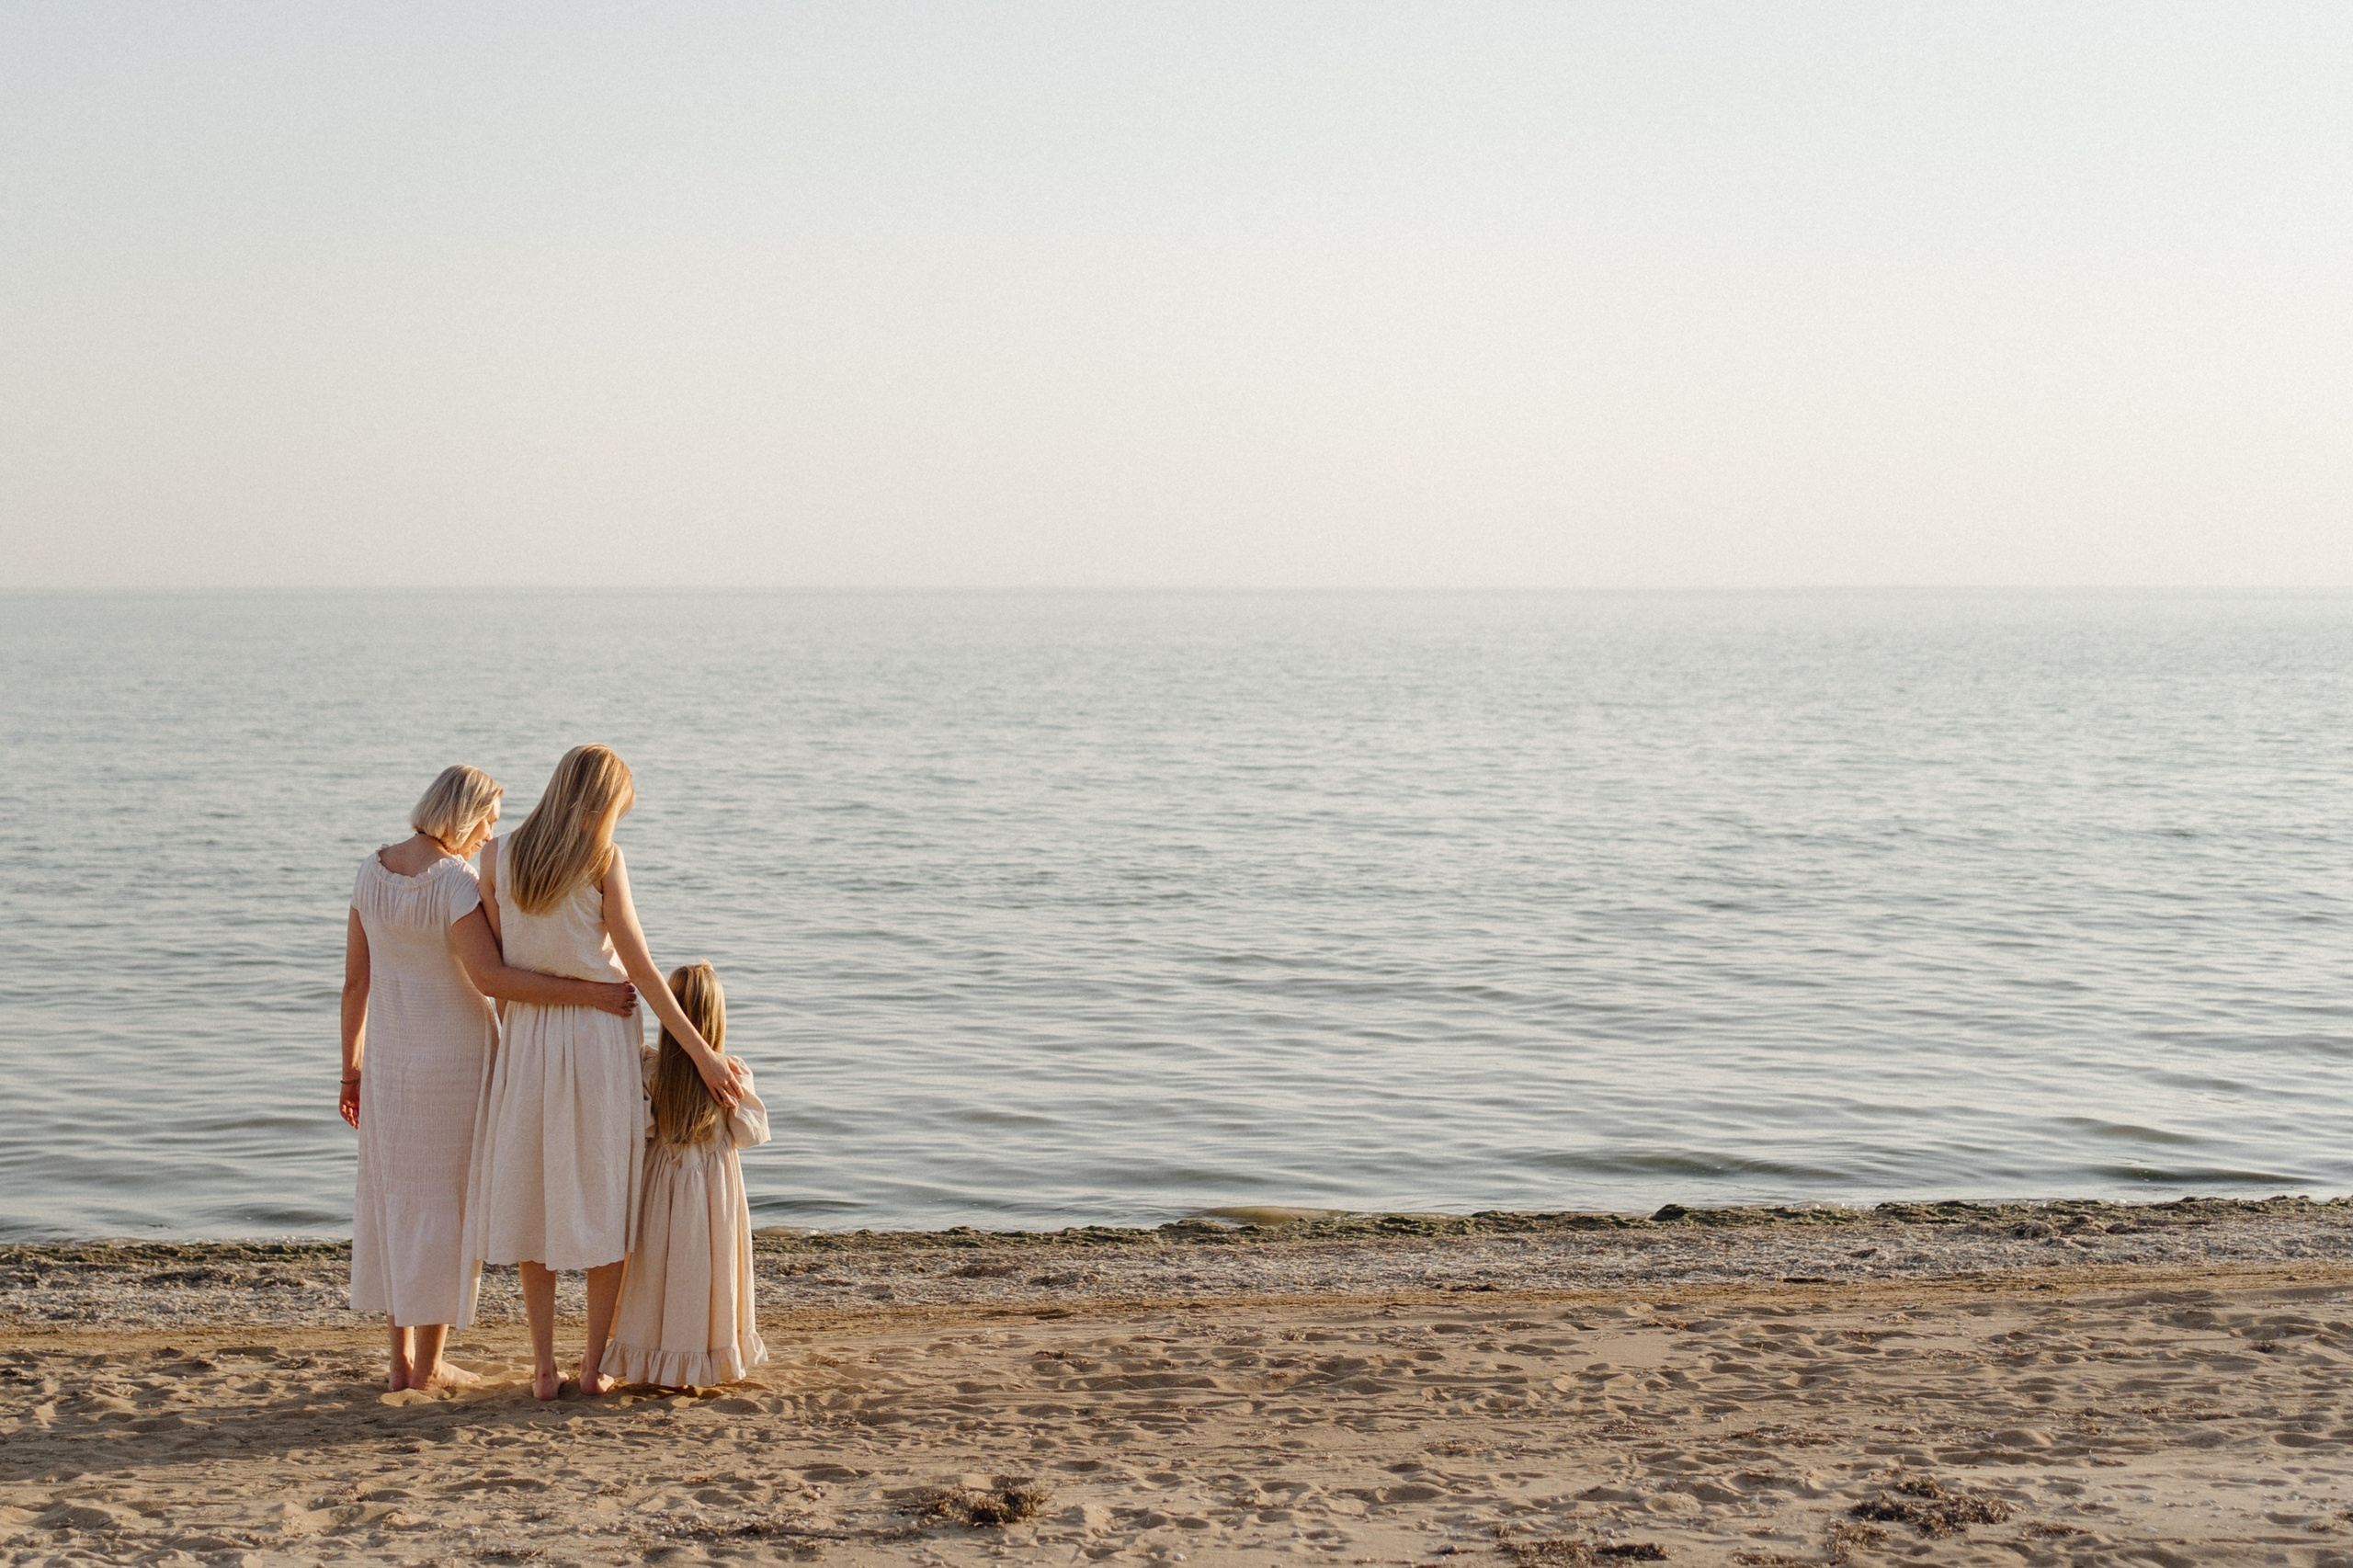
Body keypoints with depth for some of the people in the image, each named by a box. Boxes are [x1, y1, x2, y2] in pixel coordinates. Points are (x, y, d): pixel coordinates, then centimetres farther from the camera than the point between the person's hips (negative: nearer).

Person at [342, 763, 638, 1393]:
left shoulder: (372, 870, 1)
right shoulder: (455, 881, -19)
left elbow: (354, 980, 4)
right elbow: (488, 976, -28)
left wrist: (352, 1068, 12)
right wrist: (588, 994, -29)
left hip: (390, 1059, 6)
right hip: (458, 1058, -6)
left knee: (395, 1198, 14)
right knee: (447, 1199, 4)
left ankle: (401, 1360, 16)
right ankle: (429, 1365, 9)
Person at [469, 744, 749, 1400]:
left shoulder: (497, 856, 0)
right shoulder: (604, 861, -9)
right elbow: (639, 967, -9)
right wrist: (702, 1053, -5)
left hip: (528, 1037, 2)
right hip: (601, 1033, -2)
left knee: (534, 1202, 10)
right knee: (603, 1200, 8)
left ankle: (544, 1367, 10)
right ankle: (594, 1365, 10)